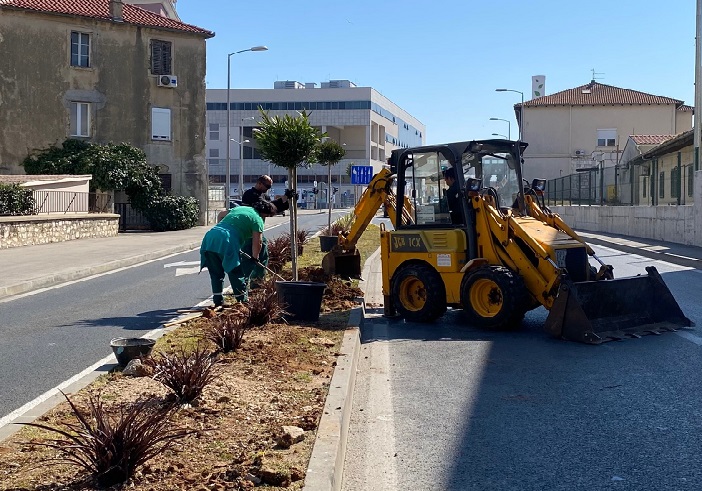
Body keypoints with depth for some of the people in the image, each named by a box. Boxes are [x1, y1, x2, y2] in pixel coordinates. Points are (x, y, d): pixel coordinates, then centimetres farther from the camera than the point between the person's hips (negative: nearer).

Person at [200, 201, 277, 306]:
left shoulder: (239, 208, 28)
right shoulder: (257, 219, 5)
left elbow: (220, 215, 39)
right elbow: (257, 242, 0)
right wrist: (255, 258, 13)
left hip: (210, 236, 7)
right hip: (227, 241, -7)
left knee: (216, 273, 16)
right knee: (236, 274, 3)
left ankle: (217, 301, 19)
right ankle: (243, 301, 6)